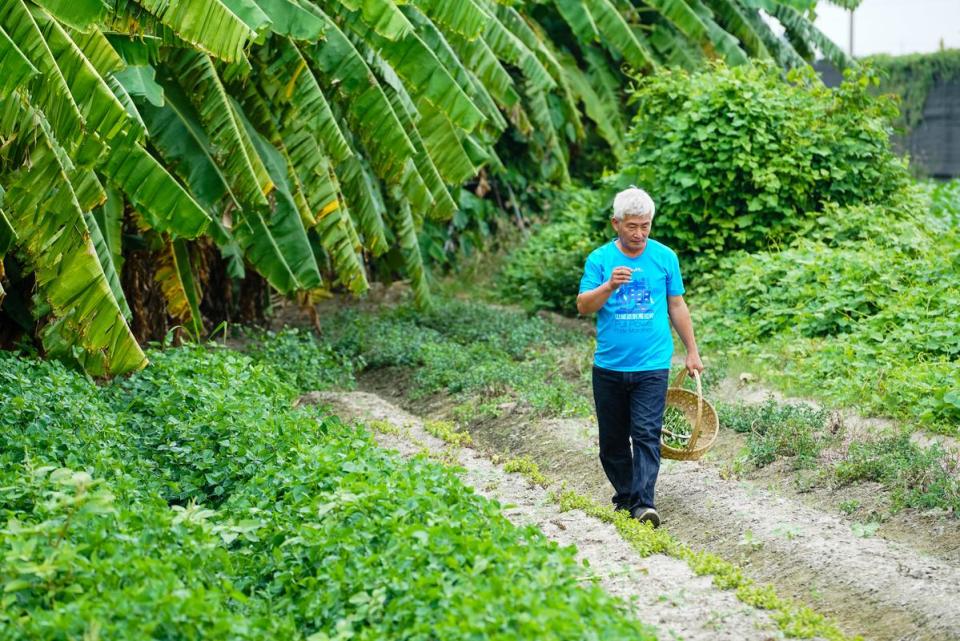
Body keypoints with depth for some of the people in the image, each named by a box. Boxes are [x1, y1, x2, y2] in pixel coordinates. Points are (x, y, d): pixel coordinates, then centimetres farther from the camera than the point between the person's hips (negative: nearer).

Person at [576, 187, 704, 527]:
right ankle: (624, 496, 24)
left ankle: (644, 503, -14)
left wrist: (692, 351, 15)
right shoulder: (600, 259, 2)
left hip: (652, 366, -1)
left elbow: (676, 307, 13)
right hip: (609, 367, 1)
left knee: (646, 435, -10)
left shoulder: (665, 257, 5)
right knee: (613, 438, 10)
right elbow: (583, 306, -7)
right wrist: (609, 286, -25)